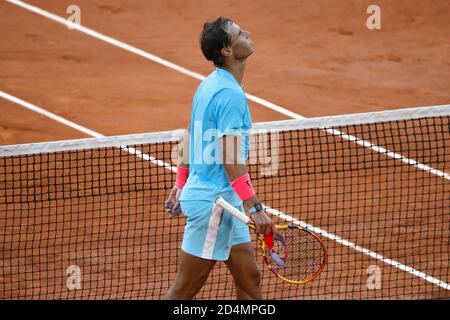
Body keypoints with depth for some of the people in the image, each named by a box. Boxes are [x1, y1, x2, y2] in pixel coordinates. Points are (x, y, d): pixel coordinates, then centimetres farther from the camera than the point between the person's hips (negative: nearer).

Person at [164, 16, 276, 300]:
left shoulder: (210, 85, 11)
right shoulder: (230, 94, -20)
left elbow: (190, 139, 18)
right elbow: (231, 160, -24)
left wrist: (180, 186, 24)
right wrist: (255, 208, -24)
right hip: (213, 201, -10)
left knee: (250, 279, 13)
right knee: (185, 290, -2)